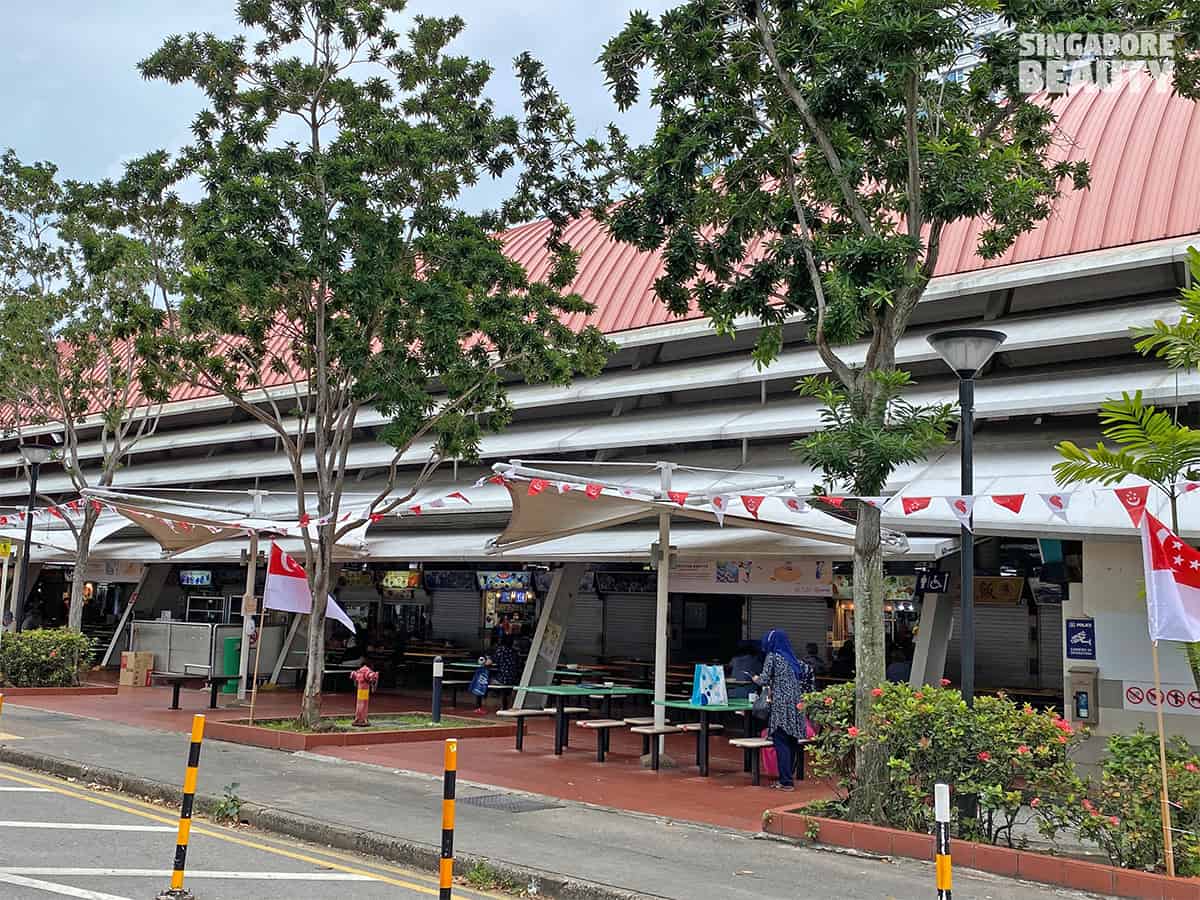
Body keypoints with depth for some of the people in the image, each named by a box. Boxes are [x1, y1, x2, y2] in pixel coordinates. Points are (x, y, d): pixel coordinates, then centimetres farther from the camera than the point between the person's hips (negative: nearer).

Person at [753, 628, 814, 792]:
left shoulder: (772, 657, -4)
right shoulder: (792, 658, 15)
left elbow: (765, 679, -10)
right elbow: (807, 670, 18)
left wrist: (757, 679, 12)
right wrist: (802, 691, 23)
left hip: (781, 705, -7)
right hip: (795, 704, 7)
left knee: (781, 742, -6)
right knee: (791, 742, 10)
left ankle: (786, 781, -9)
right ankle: (788, 777, 15)